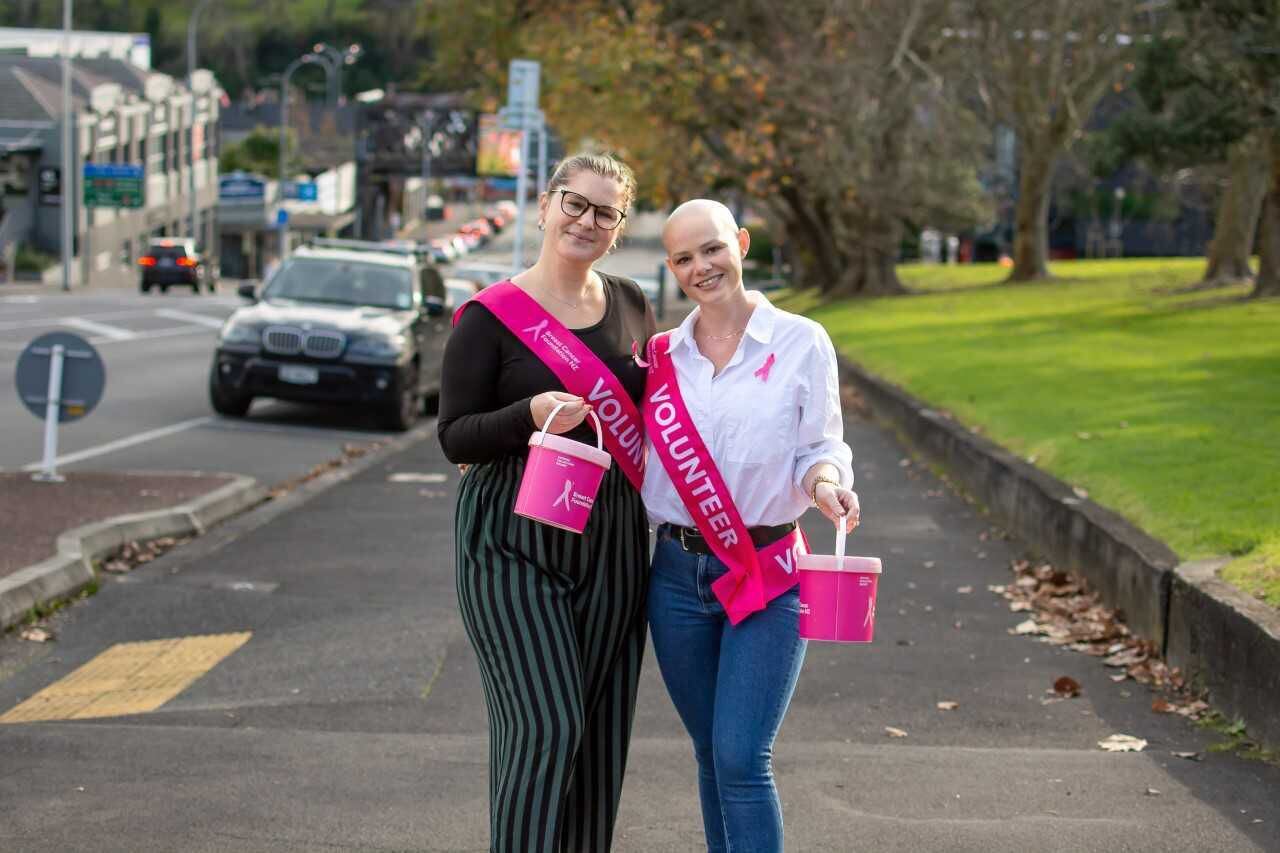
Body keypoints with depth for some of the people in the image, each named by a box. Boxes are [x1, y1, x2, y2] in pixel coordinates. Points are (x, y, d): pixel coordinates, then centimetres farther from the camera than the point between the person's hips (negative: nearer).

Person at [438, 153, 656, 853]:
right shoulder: (491, 316, -4)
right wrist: (531, 416, -23)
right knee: (543, 725, -14)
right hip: (514, 539, -5)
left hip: (610, 539, 5)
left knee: (600, 731, 5)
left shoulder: (631, 306, 11)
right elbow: (455, 436, -6)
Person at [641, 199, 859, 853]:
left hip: (768, 575, -4)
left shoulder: (801, 343, -2)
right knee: (711, 757, 10)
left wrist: (825, 482, -21)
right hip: (678, 573, 4)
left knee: (741, 758, -12)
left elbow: (820, 448, 2)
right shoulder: (662, 356, 7)